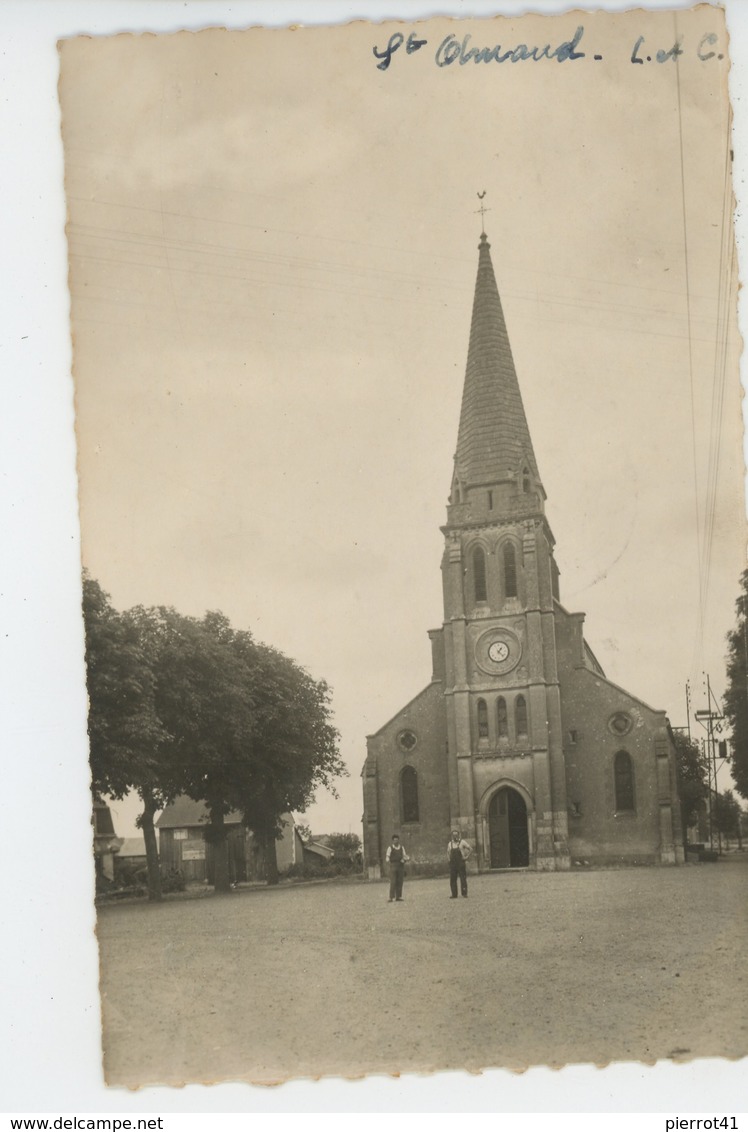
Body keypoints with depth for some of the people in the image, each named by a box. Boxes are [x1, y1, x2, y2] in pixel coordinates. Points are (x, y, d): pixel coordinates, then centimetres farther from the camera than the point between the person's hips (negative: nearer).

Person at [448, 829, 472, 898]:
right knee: (452, 879, 1)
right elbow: (448, 852, 31)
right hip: (452, 863, 4)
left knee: (463, 879, -5)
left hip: (461, 863, -4)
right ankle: (454, 894, 6)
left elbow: (470, 849, 1)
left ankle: (464, 893, -1)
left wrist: (466, 857, -5)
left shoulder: (462, 842, 0)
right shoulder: (450, 844, 14)